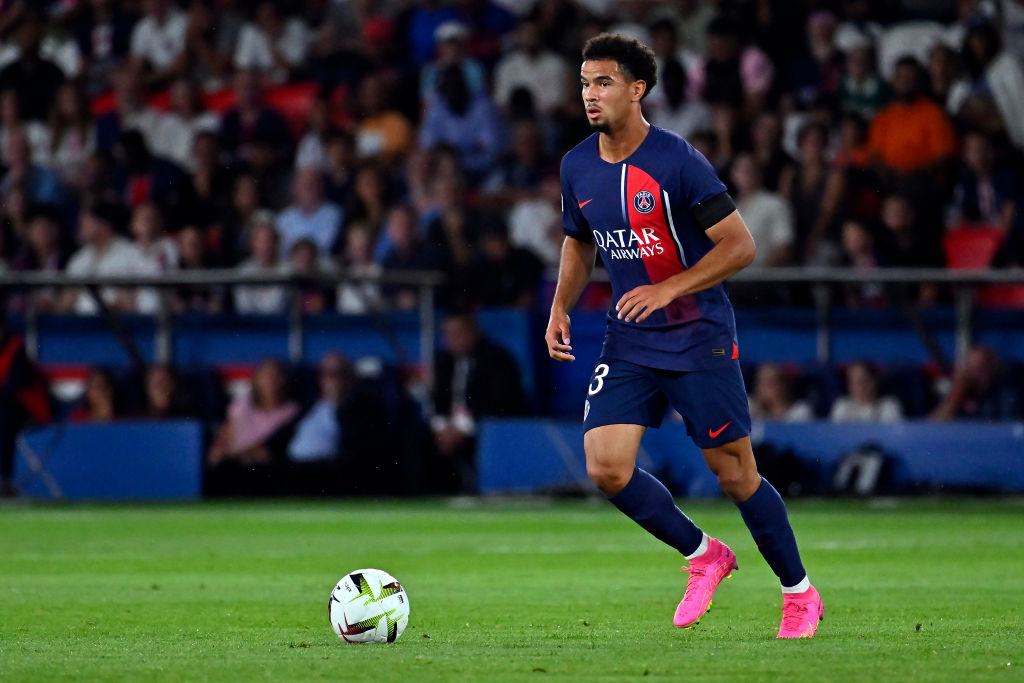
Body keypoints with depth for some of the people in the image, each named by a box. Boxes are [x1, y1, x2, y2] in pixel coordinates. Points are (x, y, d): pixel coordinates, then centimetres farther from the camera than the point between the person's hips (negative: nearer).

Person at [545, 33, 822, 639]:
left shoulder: (677, 161, -16)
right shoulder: (577, 167, 2)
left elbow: (740, 246, -16)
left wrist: (669, 289, -24)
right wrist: (561, 308, 4)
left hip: (699, 338, -5)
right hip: (629, 343, 5)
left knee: (735, 473, 0)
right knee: (607, 468, -10)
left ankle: (800, 595, 19)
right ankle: (703, 555, 13)